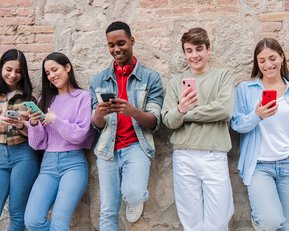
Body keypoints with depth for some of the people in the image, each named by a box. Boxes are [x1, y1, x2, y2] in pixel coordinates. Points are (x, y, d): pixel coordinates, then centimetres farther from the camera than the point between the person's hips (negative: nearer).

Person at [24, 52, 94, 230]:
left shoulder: (83, 97, 1)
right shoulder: (45, 100, 15)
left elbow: (79, 135, -6)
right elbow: (37, 144, 11)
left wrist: (55, 120, -10)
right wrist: (34, 124, -6)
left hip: (73, 163, -4)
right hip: (48, 164, 4)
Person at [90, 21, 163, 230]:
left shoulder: (151, 77, -1)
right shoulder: (99, 80, 8)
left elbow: (154, 123, -6)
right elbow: (97, 125, 6)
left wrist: (133, 111, -26)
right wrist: (99, 114, -18)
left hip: (136, 146, -2)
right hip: (108, 149, 3)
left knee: (133, 194, -25)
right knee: (108, 212, 3)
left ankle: (136, 198, 11)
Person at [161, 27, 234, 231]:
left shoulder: (223, 76, 7)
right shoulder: (176, 82, 10)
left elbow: (225, 110, -9)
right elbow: (168, 121, 2)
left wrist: (185, 114, -4)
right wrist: (179, 109, -20)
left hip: (215, 156, -1)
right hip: (183, 157, 1)